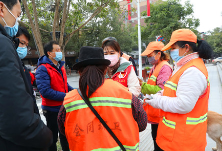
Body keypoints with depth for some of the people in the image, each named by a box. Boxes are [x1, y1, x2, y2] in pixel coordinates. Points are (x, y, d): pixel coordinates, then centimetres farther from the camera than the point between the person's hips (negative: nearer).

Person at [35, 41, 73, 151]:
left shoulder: (60, 66, 7)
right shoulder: (43, 69, -19)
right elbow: (45, 91, -26)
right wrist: (66, 96, -25)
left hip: (63, 107, 8)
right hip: (52, 110, -7)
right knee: (53, 137, 10)